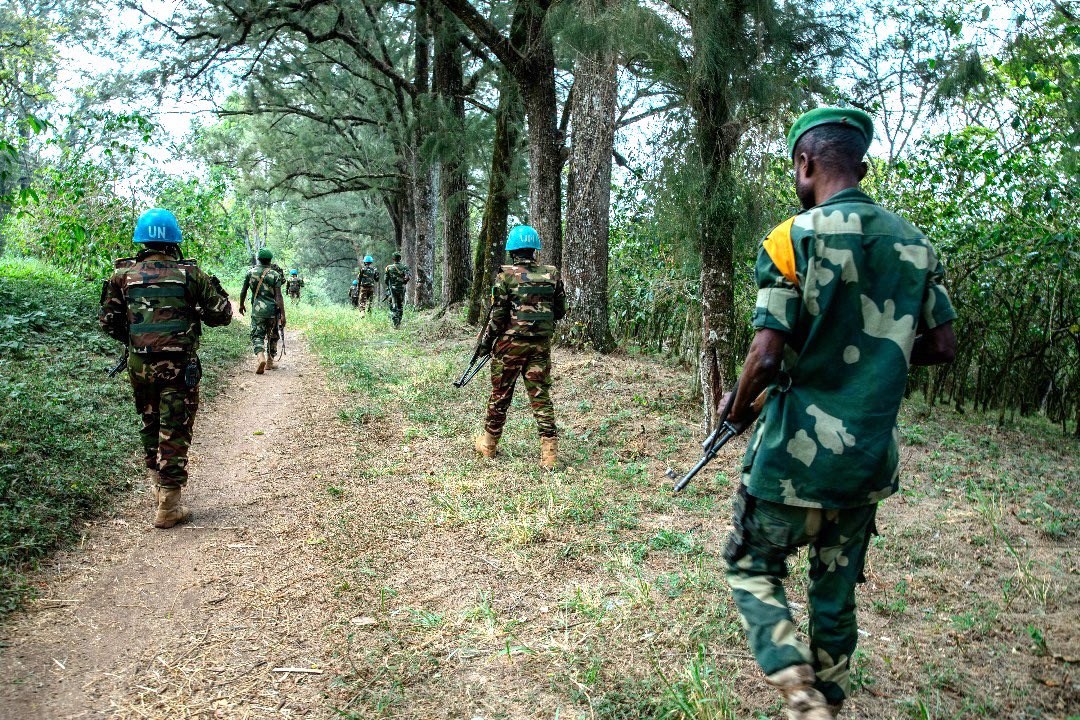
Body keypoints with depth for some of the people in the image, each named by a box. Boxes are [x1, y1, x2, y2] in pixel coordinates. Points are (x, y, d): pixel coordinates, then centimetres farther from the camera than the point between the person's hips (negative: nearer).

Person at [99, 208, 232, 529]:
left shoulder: (124, 276, 0)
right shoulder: (190, 274, -7)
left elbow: (107, 322, 4)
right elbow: (220, 316, -1)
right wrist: (217, 290, 17)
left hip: (140, 366, 3)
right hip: (179, 367, -3)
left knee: (150, 425, 24)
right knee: (175, 433, 3)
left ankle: (156, 480, 39)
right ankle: (167, 507, 5)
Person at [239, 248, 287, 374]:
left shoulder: (250, 272, 3)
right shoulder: (275, 275, -4)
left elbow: (243, 291, 10)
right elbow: (279, 296, -10)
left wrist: (241, 305, 27)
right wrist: (282, 314, -10)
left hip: (257, 309, 0)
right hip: (272, 310, 0)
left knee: (257, 335, 0)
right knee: (272, 336, 16)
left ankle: (260, 357, -26)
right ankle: (270, 361, 21)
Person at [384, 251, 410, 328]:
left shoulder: (389, 267, 0)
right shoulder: (404, 267, 1)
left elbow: (386, 278, 0)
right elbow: (409, 277, -12)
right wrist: (404, 282, 7)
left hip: (392, 289, -2)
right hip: (402, 288, 2)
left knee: (393, 307, -2)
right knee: (400, 306, 15)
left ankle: (395, 323, -14)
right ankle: (399, 322, 19)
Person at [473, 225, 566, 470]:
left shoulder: (506, 276, -9)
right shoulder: (551, 275, 2)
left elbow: (498, 314, -11)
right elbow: (560, 311, 9)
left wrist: (487, 339, 3)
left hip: (511, 343, -3)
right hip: (541, 344, 3)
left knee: (500, 394, 10)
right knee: (540, 395, 6)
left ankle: (488, 444, 25)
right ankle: (549, 453, 1)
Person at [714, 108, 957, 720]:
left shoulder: (792, 240, -14)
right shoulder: (916, 244, 3)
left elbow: (768, 358, -18)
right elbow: (943, 346, 9)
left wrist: (737, 410, -1)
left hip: (798, 456, -5)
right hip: (872, 458, 6)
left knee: (753, 566, 14)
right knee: (838, 588, 21)